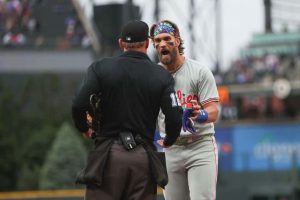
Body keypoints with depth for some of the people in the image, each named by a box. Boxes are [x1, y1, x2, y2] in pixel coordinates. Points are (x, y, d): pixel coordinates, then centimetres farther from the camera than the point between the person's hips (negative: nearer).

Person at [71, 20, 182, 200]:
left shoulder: (100, 68, 2)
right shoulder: (162, 76, 3)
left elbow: (79, 105, -8)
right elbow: (175, 118, -4)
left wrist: (84, 128, 12)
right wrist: (168, 142, 17)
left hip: (107, 155, -1)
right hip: (144, 157, 1)